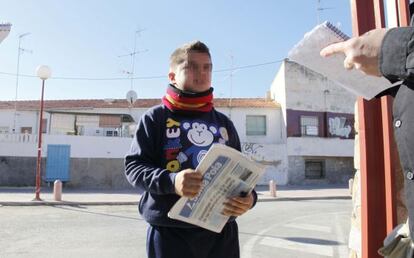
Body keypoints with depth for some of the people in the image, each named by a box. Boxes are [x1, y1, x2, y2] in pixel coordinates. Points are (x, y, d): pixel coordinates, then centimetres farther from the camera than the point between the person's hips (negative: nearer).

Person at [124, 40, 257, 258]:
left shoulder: (224, 123, 14)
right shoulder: (156, 117, 2)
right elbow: (133, 166, -4)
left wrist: (249, 197, -9)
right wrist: (171, 181, -24)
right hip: (171, 233, -3)